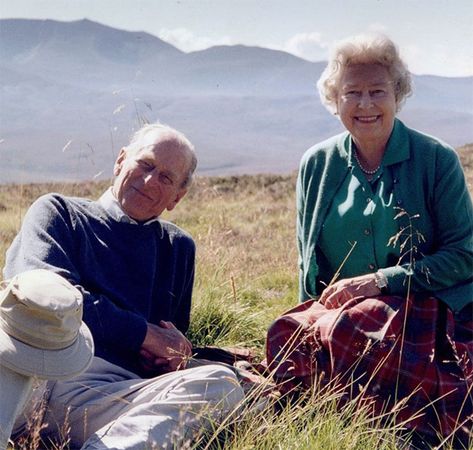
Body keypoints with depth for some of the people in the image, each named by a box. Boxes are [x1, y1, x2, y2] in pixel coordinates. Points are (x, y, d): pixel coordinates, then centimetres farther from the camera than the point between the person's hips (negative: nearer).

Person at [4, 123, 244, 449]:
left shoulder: (179, 247, 31)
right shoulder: (58, 212, 18)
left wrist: (172, 356, 6)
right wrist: (146, 334, 0)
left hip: (128, 391, 5)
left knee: (221, 383, -30)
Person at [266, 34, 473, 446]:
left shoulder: (437, 160, -1)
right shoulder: (317, 165, 9)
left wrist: (380, 281, -12)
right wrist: (311, 317, 3)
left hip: (423, 313, -3)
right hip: (335, 309, 3)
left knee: (350, 330, -34)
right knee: (292, 334, -31)